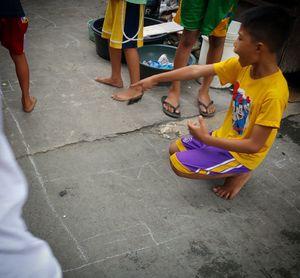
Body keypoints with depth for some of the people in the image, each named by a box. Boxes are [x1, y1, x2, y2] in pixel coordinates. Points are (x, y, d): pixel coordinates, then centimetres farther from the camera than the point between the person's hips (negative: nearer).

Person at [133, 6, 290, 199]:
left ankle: (239, 172, 2)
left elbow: (254, 145, -27)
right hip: (226, 136, 8)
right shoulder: (243, 65, -11)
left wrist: (206, 139, -24)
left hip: (242, 153, -7)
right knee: (175, 149, 15)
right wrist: (155, 79, -4)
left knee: (178, 164, -13)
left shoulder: (274, 93, -32)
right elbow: (196, 71, -7)